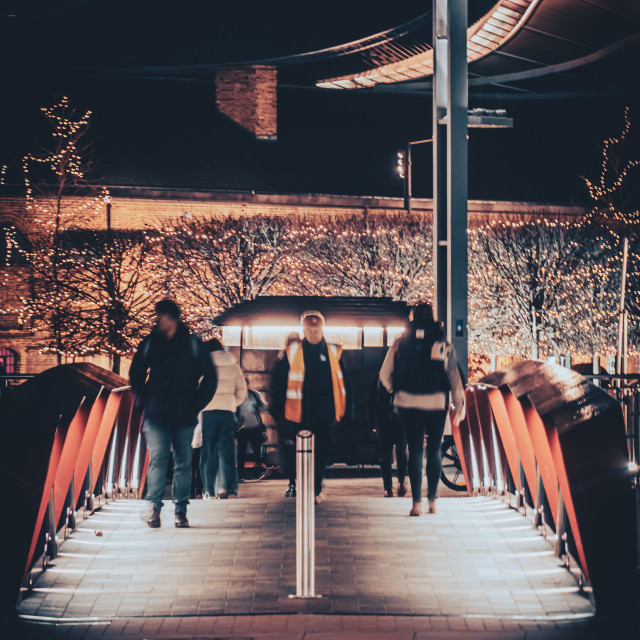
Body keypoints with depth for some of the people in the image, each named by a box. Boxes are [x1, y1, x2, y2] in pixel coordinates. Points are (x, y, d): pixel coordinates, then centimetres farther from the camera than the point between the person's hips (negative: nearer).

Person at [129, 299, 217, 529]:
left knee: (183, 462, 3)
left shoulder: (192, 344, 3)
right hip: (156, 414, 0)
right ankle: (154, 508, -9)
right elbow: (135, 375, 18)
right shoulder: (149, 344, 7)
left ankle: (181, 511, 10)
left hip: (184, 415, 0)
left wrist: (197, 404, 2)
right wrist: (144, 401, 7)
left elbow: (210, 377, 8)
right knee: (157, 459, -10)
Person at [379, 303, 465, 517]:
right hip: (436, 403, -1)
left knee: (415, 449, 4)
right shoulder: (443, 345, -1)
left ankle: (417, 502, -3)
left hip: (408, 403, 1)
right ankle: (432, 500, 12)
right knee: (434, 449, 11)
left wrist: (394, 391, 24)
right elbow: (454, 375, 1)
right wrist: (459, 405, 8)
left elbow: (385, 375, 6)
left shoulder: (400, 343, 2)